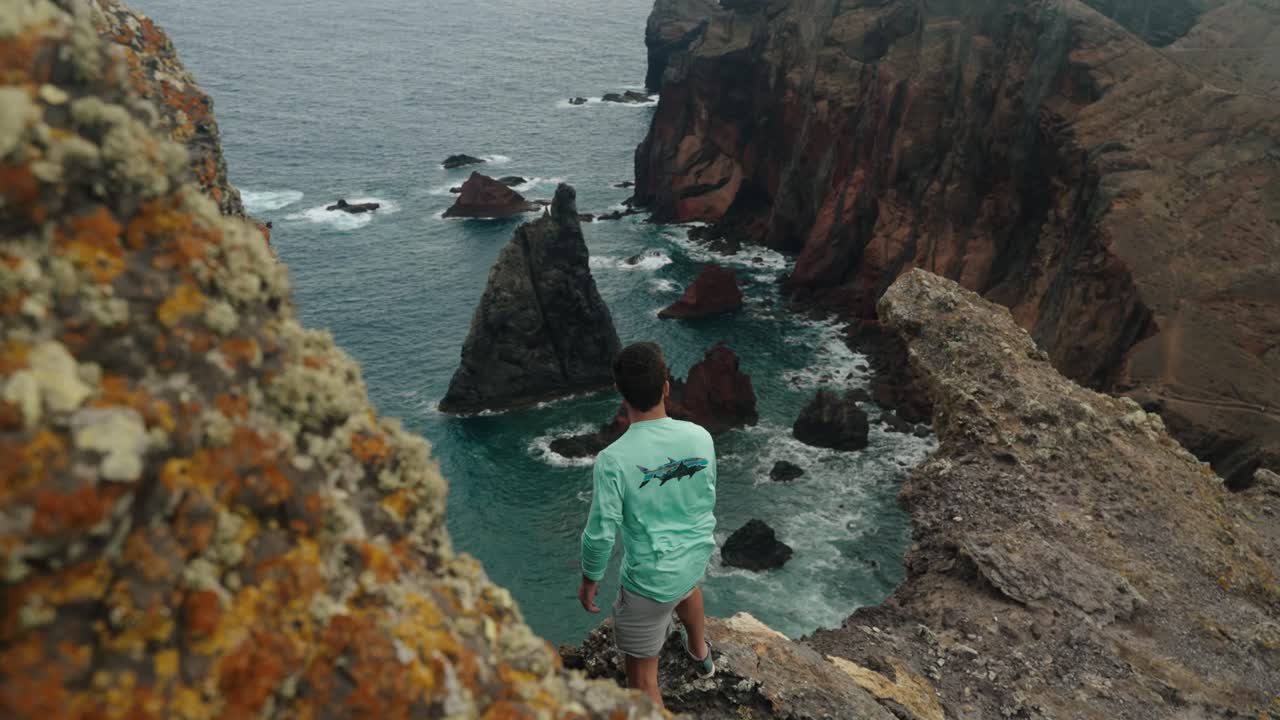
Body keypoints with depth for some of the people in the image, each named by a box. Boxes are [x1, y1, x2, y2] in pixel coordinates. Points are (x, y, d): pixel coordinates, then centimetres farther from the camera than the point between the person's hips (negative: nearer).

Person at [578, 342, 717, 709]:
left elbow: (601, 532, -19)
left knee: (642, 674, 11)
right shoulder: (700, 437, -14)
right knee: (687, 583, 41)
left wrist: (589, 578, 0)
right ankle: (700, 653, 68)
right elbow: (709, 501, 3)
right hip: (697, 555, 6)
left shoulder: (614, 459, -27)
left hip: (650, 578, -6)